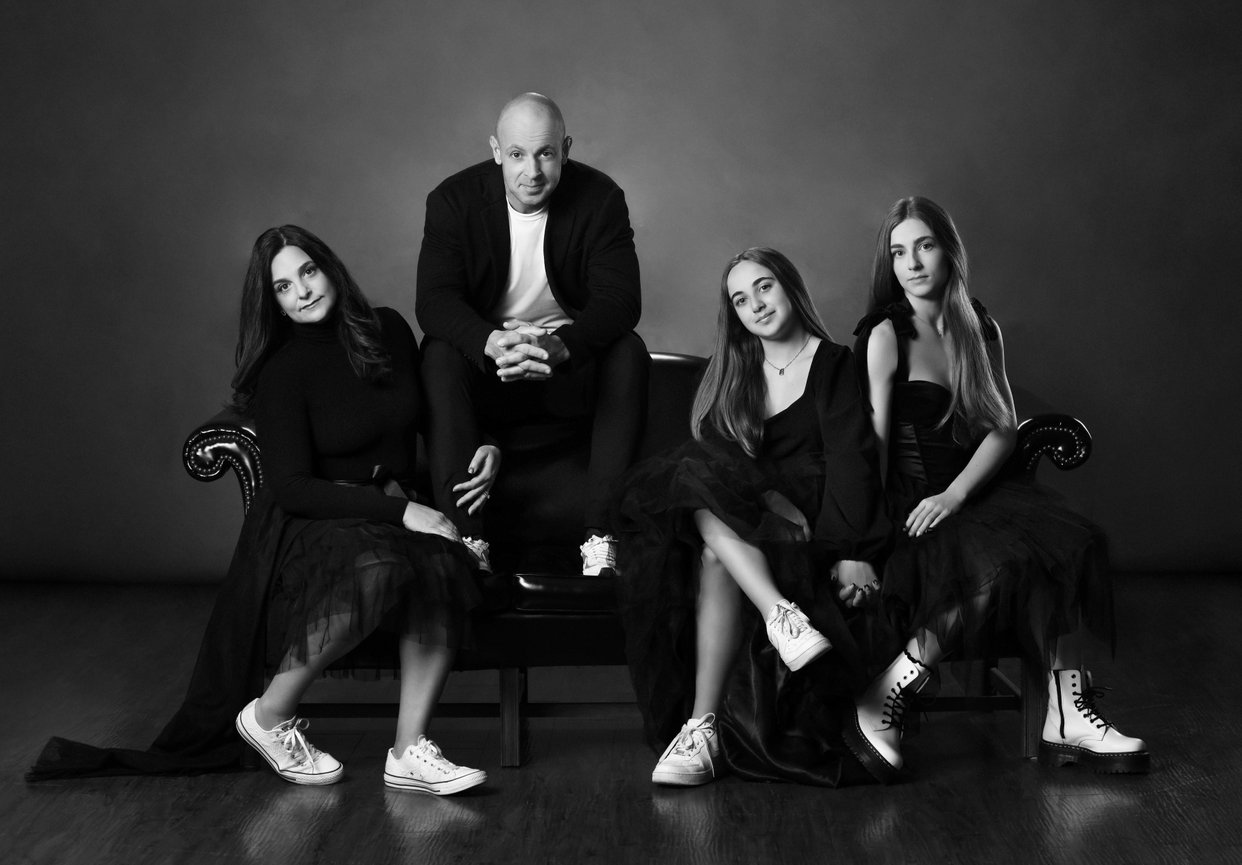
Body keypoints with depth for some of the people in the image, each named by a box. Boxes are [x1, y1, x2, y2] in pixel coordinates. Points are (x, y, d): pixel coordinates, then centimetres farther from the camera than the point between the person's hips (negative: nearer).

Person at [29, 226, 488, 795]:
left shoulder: (387, 331, 6)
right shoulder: (283, 372, -8)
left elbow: (427, 417, 22)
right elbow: (290, 487, -14)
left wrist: (481, 445, 3)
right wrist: (397, 508, -21)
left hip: (392, 508, 4)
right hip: (306, 523, -4)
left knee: (441, 565, -31)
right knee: (379, 572, -38)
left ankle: (410, 752, -24)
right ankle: (271, 716, -17)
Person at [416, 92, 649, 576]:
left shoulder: (600, 199, -9)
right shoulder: (453, 201, -9)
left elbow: (620, 300, -18)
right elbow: (433, 300, -19)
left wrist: (560, 346, -40)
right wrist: (493, 343, -42)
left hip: (572, 360, 0)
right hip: (487, 365, 0)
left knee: (628, 352, -29)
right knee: (440, 354, -30)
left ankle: (600, 536, -32)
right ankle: (466, 537, -34)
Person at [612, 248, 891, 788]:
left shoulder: (834, 365, 6)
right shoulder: (730, 373, 21)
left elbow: (851, 459, -7)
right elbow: (714, 446, 3)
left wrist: (851, 551, -21)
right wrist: (772, 498, -17)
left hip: (813, 522, -4)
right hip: (751, 517, 4)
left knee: (716, 557, -33)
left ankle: (704, 726, -37)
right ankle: (779, 612, -44)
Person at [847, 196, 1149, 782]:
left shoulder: (980, 331, 13)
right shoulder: (885, 335, -1)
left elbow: (1002, 430, 5)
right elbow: (873, 440, -9)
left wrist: (954, 495, -13)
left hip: (974, 490, 5)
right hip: (909, 498, -5)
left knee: (1069, 540, -24)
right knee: (999, 563, -32)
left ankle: (1067, 718, -23)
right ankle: (882, 701, -24)